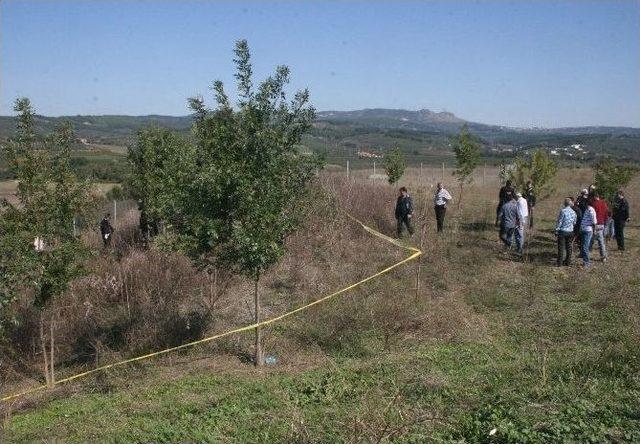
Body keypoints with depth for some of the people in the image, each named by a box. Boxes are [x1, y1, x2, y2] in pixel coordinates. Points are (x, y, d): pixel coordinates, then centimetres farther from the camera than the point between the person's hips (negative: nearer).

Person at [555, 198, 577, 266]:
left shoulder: (563, 211, -15)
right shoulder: (573, 212, 1)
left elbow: (559, 222, -12)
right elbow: (574, 223, 10)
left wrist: (556, 230, -4)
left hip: (563, 231, -5)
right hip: (570, 232, 5)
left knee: (561, 247, 1)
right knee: (568, 247, 13)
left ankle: (560, 262, 4)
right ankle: (568, 262, 19)